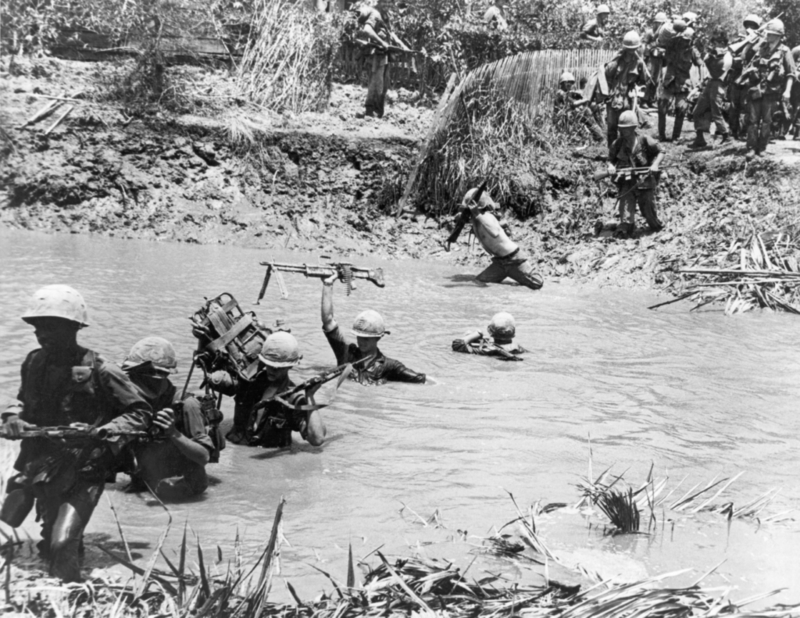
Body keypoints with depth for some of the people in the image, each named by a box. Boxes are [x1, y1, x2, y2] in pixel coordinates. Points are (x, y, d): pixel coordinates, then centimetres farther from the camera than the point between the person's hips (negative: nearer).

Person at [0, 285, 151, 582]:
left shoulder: (98, 371, -16)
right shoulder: (35, 362, 2)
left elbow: (139, 412, -10)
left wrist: (101, 432, -24)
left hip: (84, 473, -6)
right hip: (43, 468, 6)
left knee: (62, 544, -20)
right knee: (50, 542, 18)